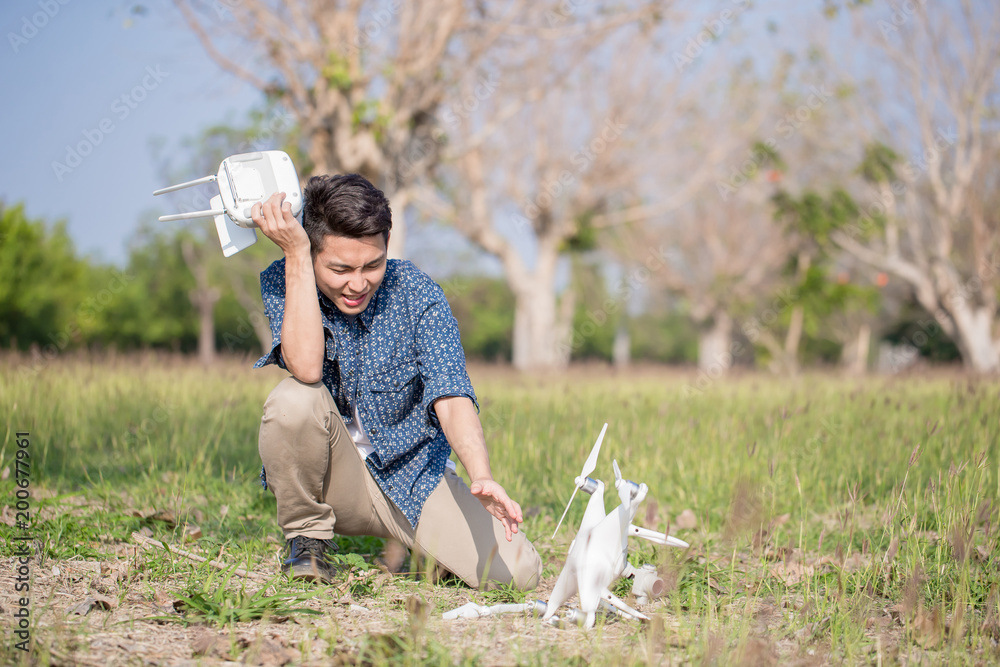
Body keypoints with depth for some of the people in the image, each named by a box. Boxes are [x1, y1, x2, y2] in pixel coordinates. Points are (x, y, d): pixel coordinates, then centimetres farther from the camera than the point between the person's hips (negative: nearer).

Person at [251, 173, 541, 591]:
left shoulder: (417, 294, -13)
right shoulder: (282, 283, -12)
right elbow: (306, 368, -31)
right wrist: (295, 254, -32)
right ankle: (306, 536, -6)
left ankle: (411, 536, 17)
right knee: (294, 399, -33)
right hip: (330, 479, -1)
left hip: (410, 475, 1)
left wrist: (482, 477, -41)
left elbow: (450, 396, -24)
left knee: (518, 572, -16)